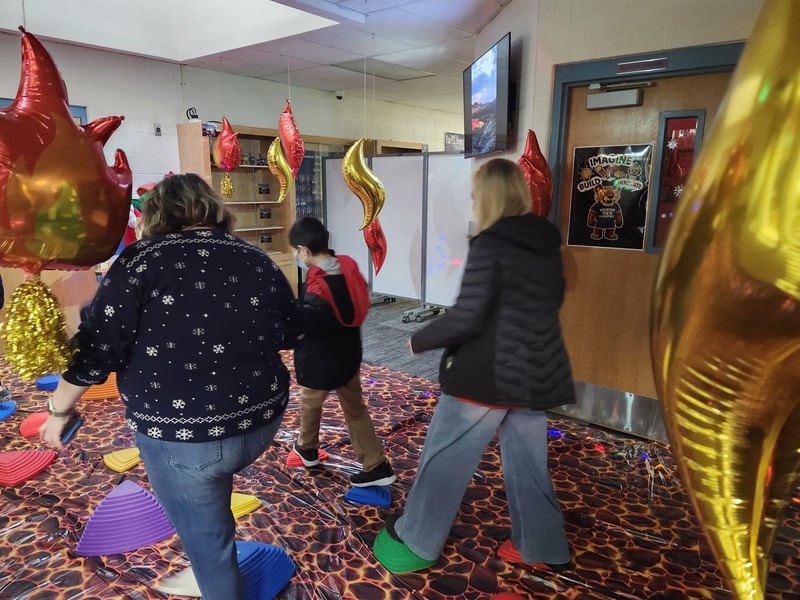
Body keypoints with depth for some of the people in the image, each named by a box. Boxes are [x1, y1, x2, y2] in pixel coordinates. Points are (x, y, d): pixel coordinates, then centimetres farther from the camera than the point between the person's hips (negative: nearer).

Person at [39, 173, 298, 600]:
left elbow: (96, 350, -11)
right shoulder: (256, 260, 1)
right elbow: (290, 335, 9)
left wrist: (59, 410, 6)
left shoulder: (142, 261, -11)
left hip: (182, 437, -5)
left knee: (204, 538, 15)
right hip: (260, 422, 6)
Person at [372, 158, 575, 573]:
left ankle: (416, 541, 24)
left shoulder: (489, 244, -16)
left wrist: (420, 341, -6)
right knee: (527, 460, 19)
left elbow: (466, 317, -20)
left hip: (486, 373, -7)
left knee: (445, 456, 9)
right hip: (536, 372, 7)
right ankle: (544, 547, 33)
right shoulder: (547, 242, 6)